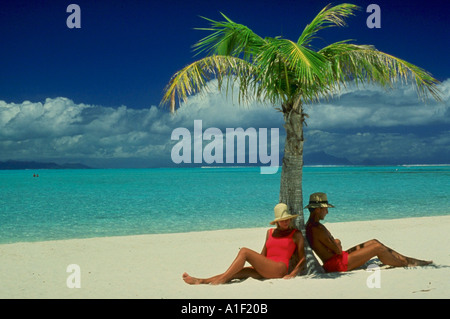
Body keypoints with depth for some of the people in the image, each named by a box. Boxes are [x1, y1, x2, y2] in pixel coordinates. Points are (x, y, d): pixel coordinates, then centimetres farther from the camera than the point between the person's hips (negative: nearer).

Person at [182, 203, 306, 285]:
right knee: (237, 272, -19)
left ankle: (221, 279, -28)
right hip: (264, 271, 5)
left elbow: (302, 258, 4)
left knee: (244, 251, -21)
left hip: (279, 270, -5)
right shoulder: (270, 233, 23)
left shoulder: (296, 234, 9)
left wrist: (292, 274, -10)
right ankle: (201, 281, -29)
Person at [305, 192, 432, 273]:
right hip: (337, 264, -11)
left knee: (374, 242, 13)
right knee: (377, 247, -7)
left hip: (337, 260, 11)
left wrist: (335, 242, -2)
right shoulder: (318, 228, -23)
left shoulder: (310, 225, 11)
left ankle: (405, 259, 20)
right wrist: (338, 245, 0)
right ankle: (406, 264, 12)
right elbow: (338, 250, -21)